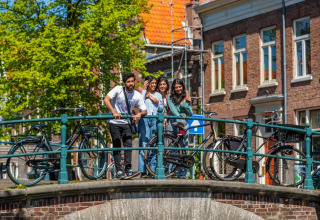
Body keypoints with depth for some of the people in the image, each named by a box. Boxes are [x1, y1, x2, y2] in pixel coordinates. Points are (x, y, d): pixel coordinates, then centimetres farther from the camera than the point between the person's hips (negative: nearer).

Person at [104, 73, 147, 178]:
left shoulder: (137, 95, -4)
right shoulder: (118, 90, -12)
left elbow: (145, 110, -4)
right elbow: (106, 100, -20)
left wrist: (140, 114, -28)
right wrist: (114, 112, -32)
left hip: (126, 123, 3)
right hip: (114, 122, -3)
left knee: (128, 145, -7)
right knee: (117, 146, -4)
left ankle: (128, 170, -6)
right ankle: (119, 170, -2)